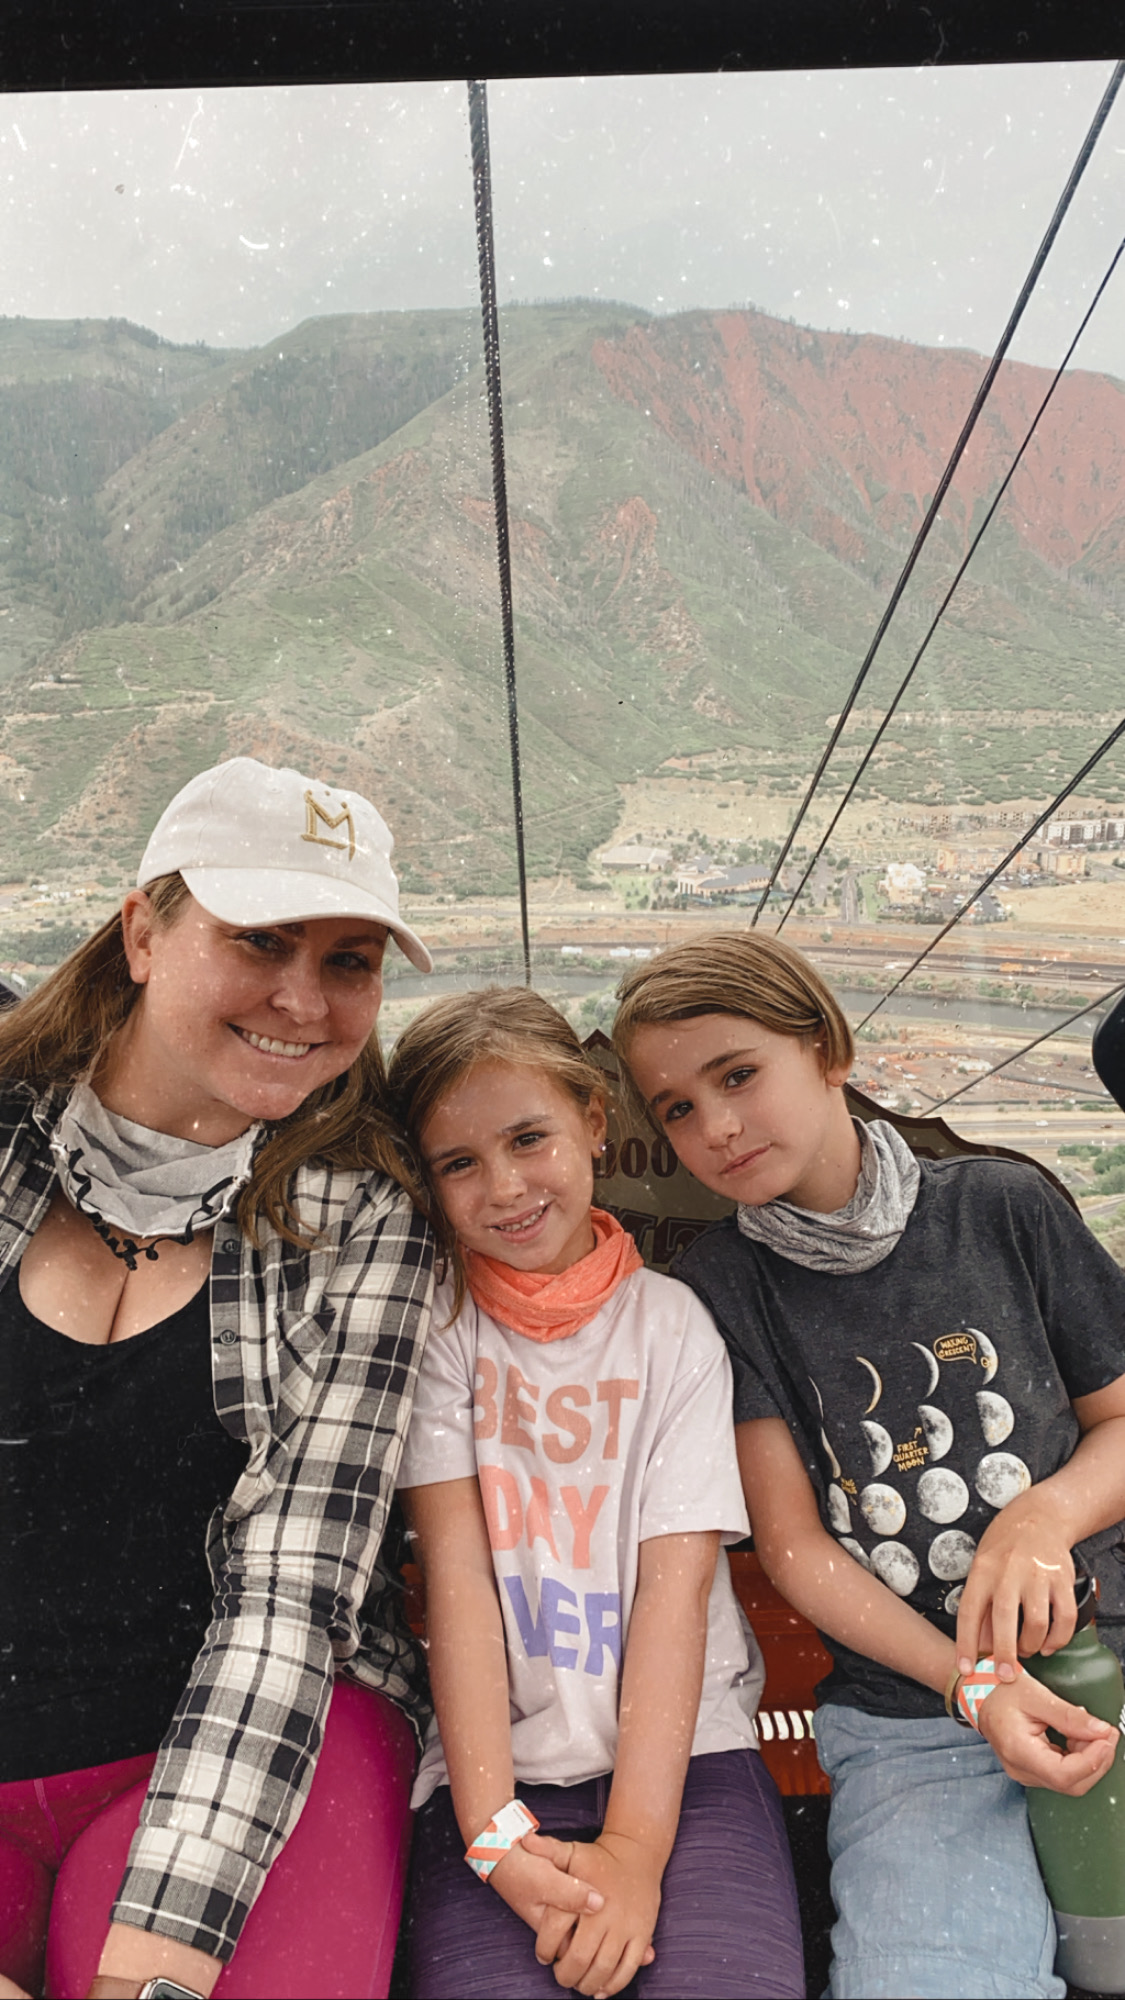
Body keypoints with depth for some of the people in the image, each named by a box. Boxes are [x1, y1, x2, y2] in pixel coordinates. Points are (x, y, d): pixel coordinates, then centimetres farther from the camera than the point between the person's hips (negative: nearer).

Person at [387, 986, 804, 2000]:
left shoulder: (671, 1322, 3)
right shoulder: (438, 1323, 2)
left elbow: (676, 1579, -5)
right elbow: (457, 1575, -6)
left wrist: (635, 1848, -13)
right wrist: (494, 1833, -14)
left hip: (680, 1744, 0)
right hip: (498, 1757, 0)